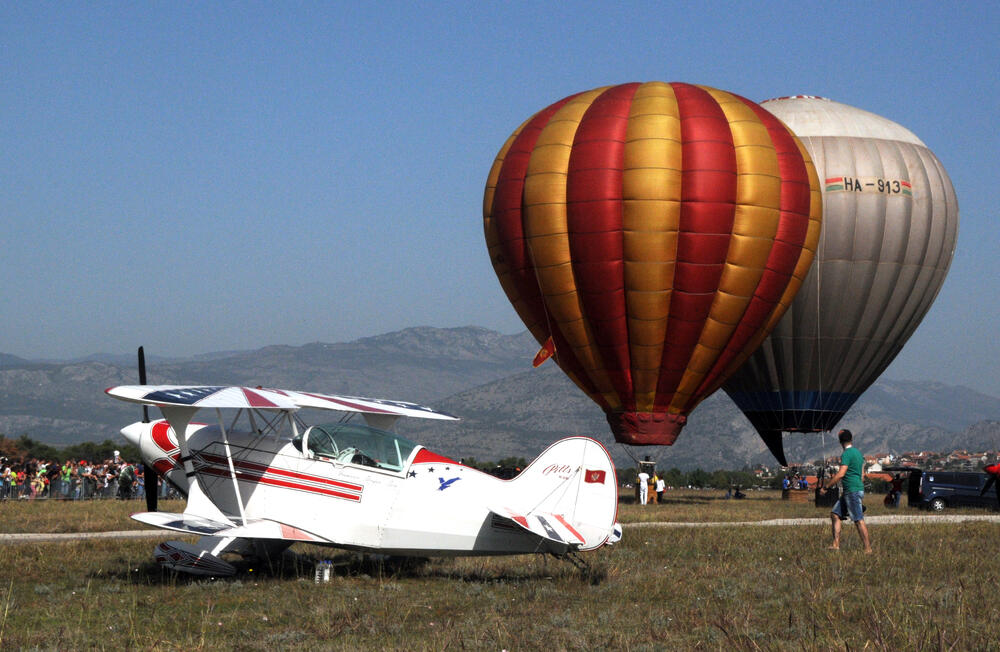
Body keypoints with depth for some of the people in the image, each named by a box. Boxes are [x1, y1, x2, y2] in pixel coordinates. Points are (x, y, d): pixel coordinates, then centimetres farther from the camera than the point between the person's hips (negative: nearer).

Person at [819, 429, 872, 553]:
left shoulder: (846, 454, -13)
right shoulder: (858, 453, 15)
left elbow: (841, 474, -21)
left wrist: (826, 486, -14)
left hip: (853, 490, -10)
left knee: (859, 520, -9)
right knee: (835, 514, 10)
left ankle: (868, 549, -8)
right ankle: (836, 544, 8)